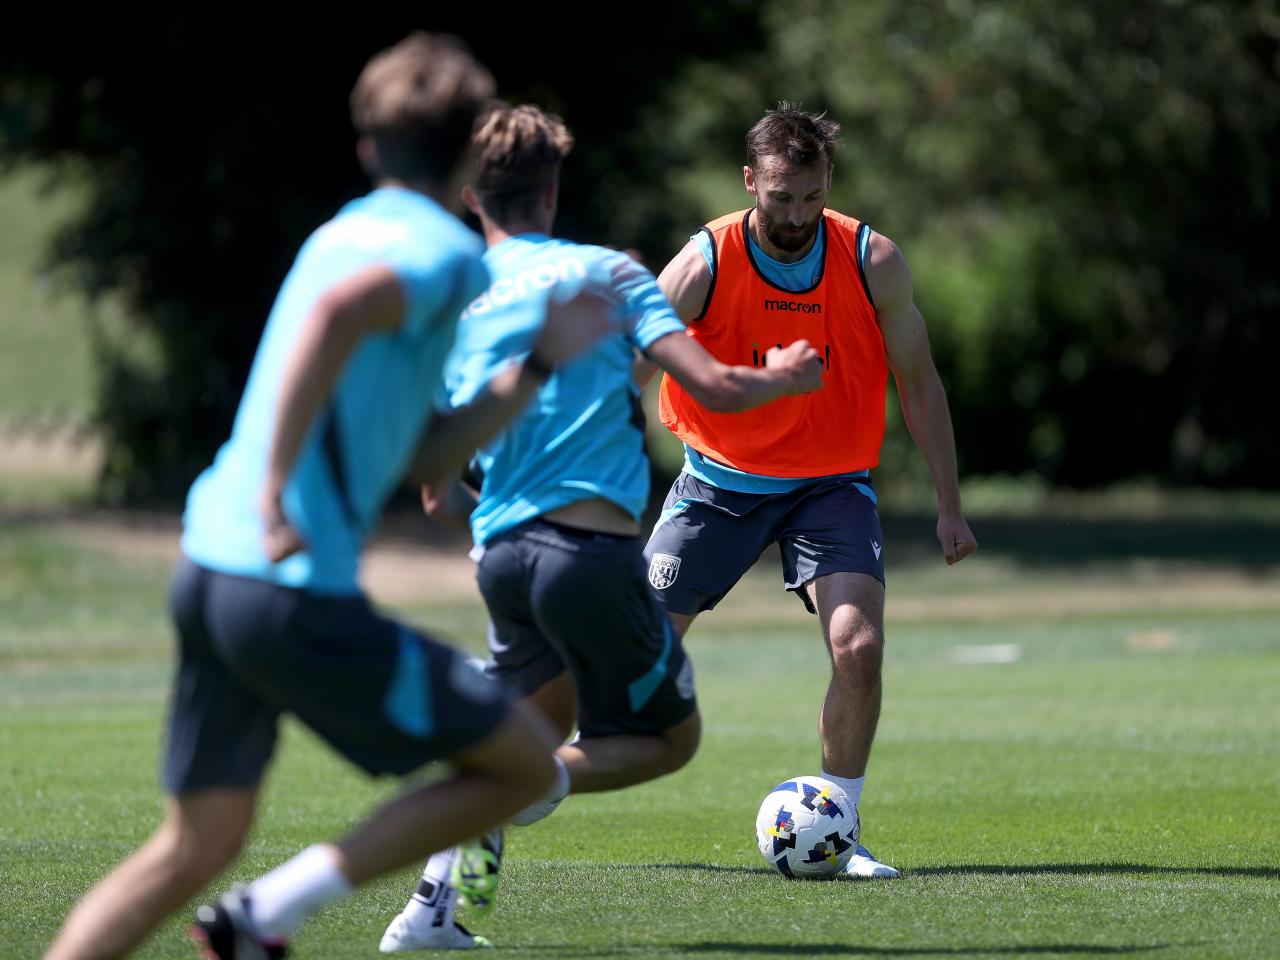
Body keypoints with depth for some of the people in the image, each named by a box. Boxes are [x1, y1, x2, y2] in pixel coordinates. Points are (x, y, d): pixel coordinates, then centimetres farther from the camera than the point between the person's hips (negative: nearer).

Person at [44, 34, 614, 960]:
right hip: (298, 595, -9)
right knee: (525, 762, 4)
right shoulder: (449, 253, -5)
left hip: (209, 567, 9)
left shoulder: (348, 231, 22)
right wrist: (280, 487, -26)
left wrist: (540, 365, 22)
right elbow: (341, 312, -29)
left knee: (198, 843, 16)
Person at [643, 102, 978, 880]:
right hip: (720, 479, 0)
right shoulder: (705, 265, -17)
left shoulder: (873, 263, -12)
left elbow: (919, 384, -1)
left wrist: (950, 508, -2)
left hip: (831, 485, 0)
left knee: (859, 647, -21)